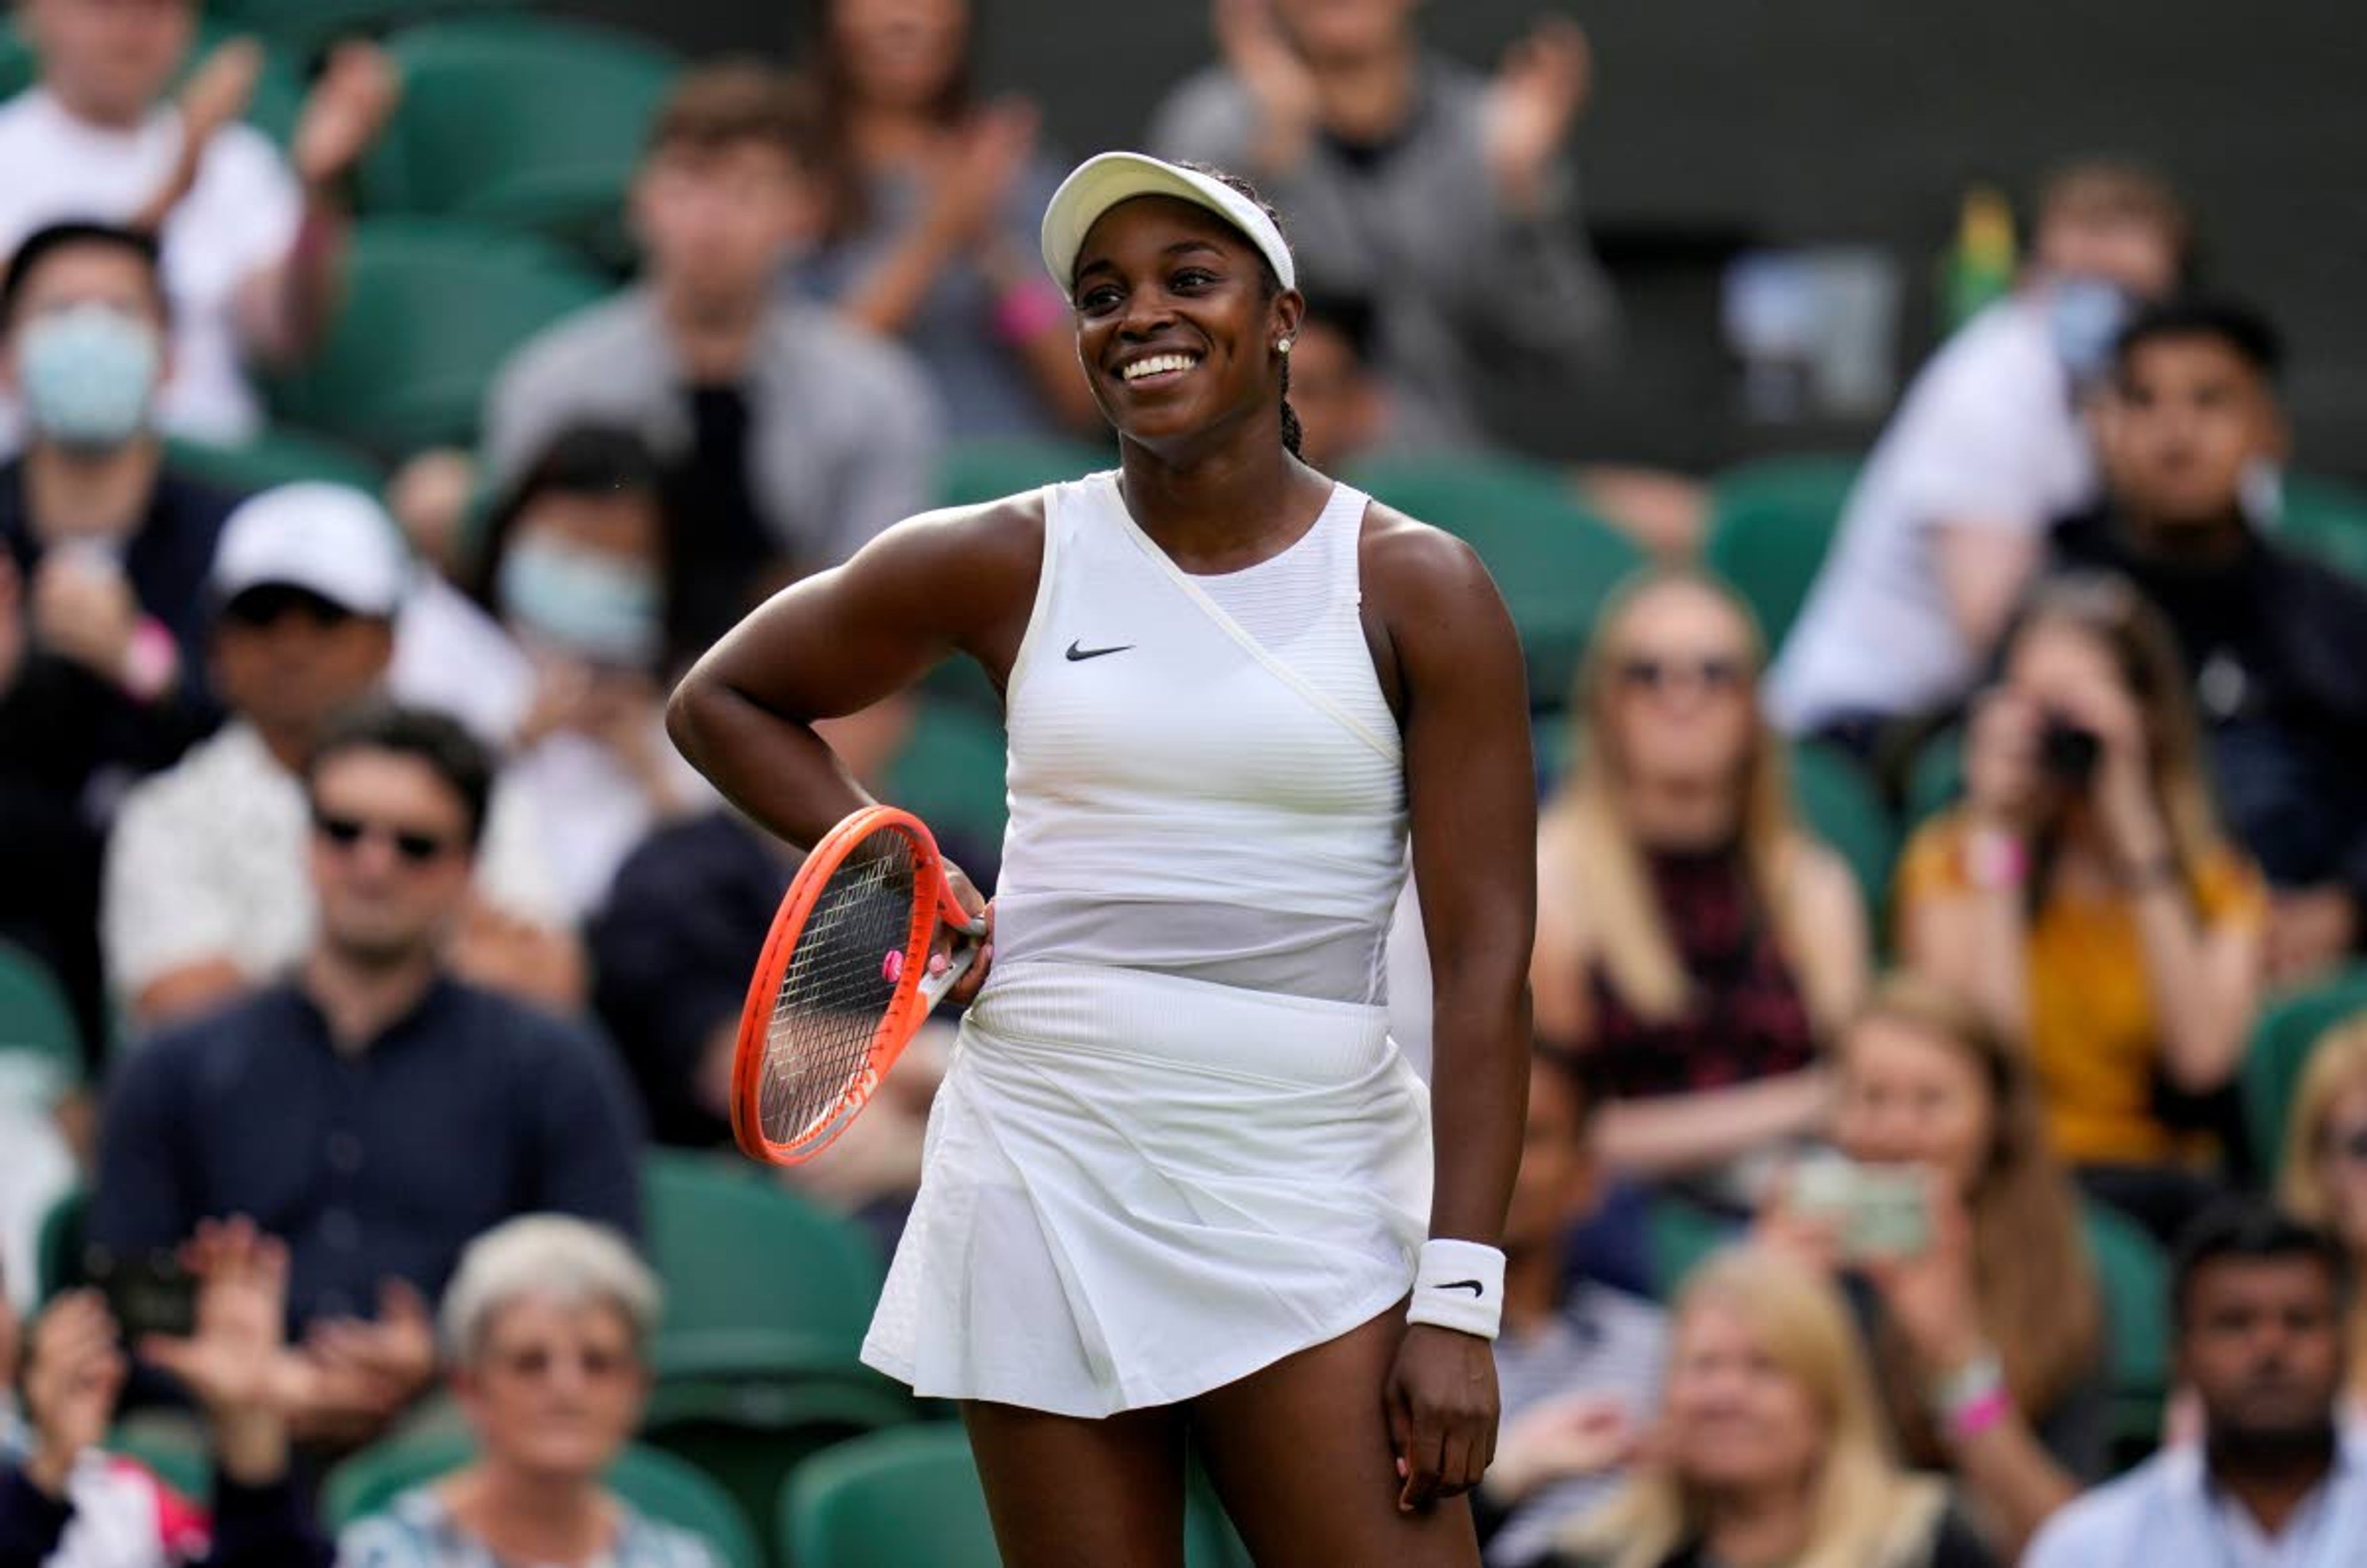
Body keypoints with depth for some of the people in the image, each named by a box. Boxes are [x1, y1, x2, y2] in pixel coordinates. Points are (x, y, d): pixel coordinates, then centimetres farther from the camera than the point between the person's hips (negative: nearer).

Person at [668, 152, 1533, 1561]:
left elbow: (1485, 968, -5)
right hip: (1051, 1180, 2)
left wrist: (1457, 1300, -12)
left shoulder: (1416, 592, 0)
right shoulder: (1005, 566, 5)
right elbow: (724, 701, 21)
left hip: (1310, 1203, -2)